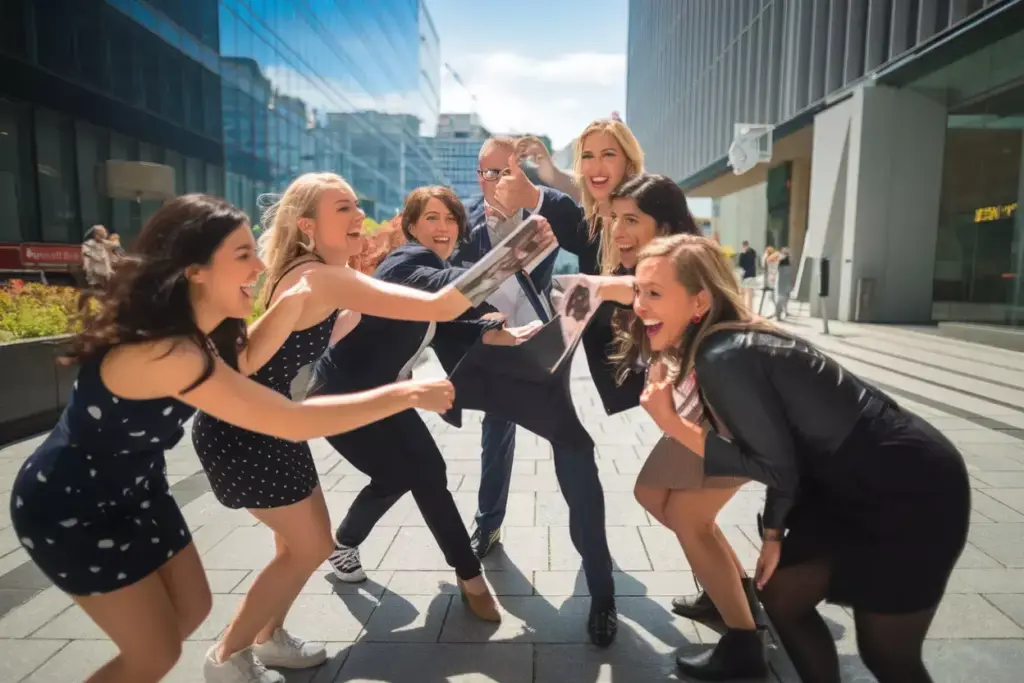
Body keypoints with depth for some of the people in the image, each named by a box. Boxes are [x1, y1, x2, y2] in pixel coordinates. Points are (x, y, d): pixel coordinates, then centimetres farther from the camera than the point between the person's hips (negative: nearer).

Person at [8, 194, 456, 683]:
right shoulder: (167, 351, -37)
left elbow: (241, 362, 6)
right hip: (71, 507, -8)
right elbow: (292, 422, -38)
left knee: (192, 609, 16)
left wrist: (289, 304, -13)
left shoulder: (189, 324, -9)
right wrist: (407, 394, -32)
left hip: (134, 487, 8)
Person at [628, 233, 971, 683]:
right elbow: (780, 446, 6)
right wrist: (774, 532, 9)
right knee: (780, 594, 16)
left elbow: (777, 467, -19)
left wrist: (673, 425, -22)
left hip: (909, 490, -8)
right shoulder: (727, 344, 1)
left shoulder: (724, 358, -27)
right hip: (855, 483, 9)